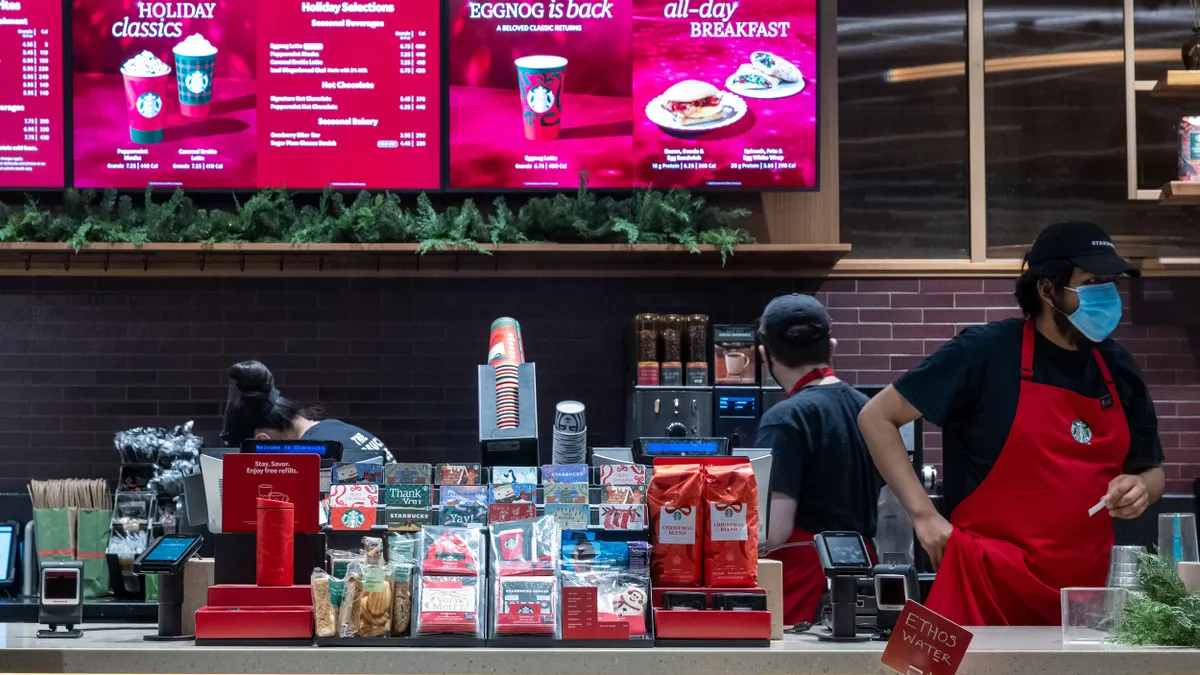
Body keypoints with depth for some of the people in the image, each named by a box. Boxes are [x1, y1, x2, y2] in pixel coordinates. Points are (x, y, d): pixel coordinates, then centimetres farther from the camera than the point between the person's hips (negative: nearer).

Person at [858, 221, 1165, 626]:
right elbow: (876, 417, -6)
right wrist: (924, 514, -12)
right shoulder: (986, 352, -8)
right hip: (987, 590, -5)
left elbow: (1152, 471, 21)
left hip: (1084, 595, 6)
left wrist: (1140, 487, -3)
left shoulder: (1117, 369, 9)